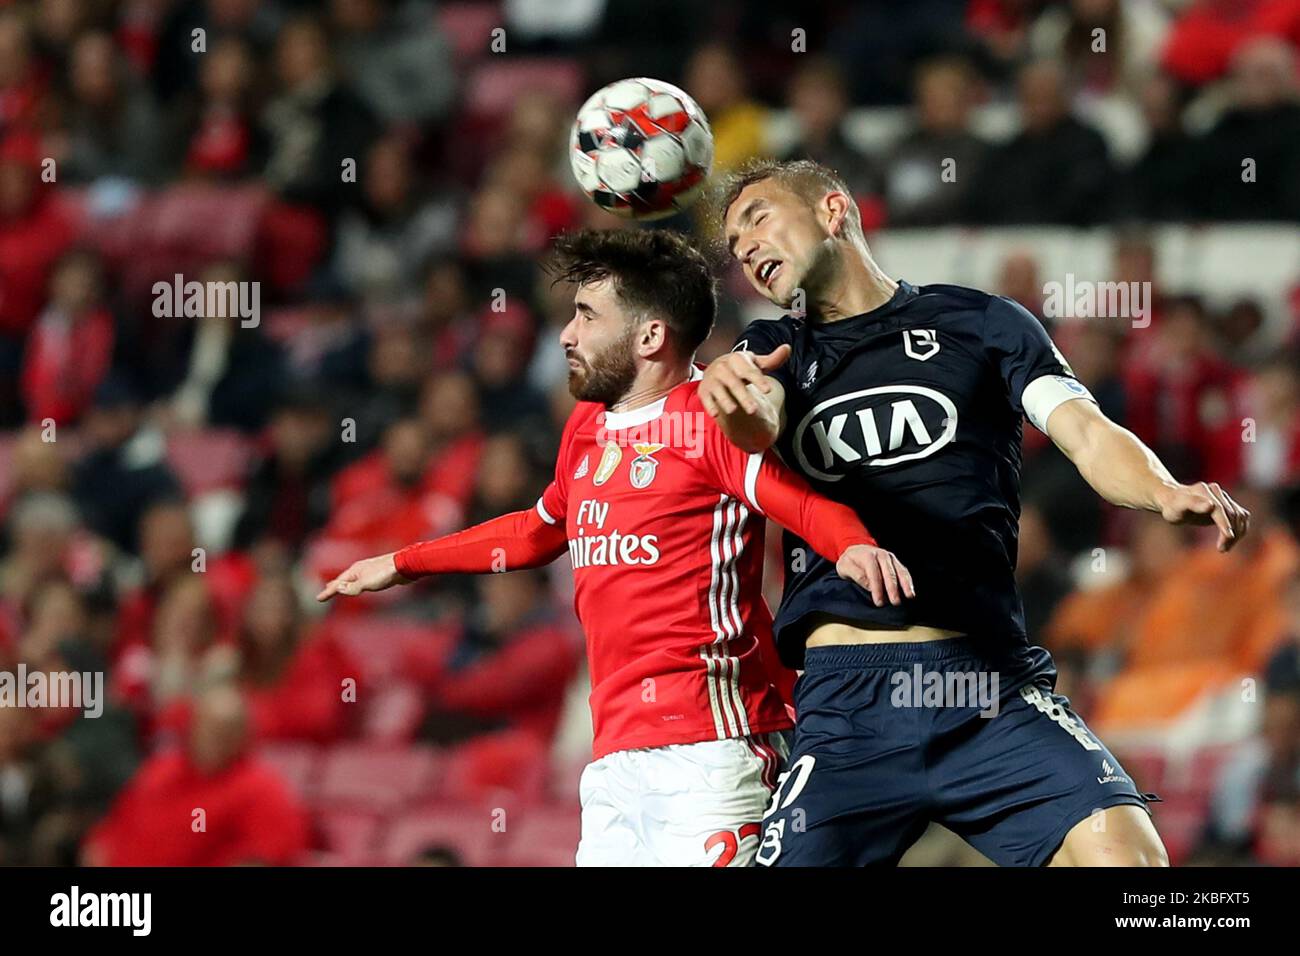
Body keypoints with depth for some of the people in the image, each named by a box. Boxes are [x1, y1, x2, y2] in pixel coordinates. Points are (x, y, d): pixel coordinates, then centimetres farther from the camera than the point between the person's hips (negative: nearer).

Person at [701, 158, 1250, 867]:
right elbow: (758, 430, -3)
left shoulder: (980, 323, 14)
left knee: (1123, 852, -23)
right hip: (844, 696, 2)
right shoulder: (775, 350, 19)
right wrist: (729, 391, -29)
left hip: (990, 682, -2)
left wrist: (1166, 494, -20)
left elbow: (1086, 433, 3)